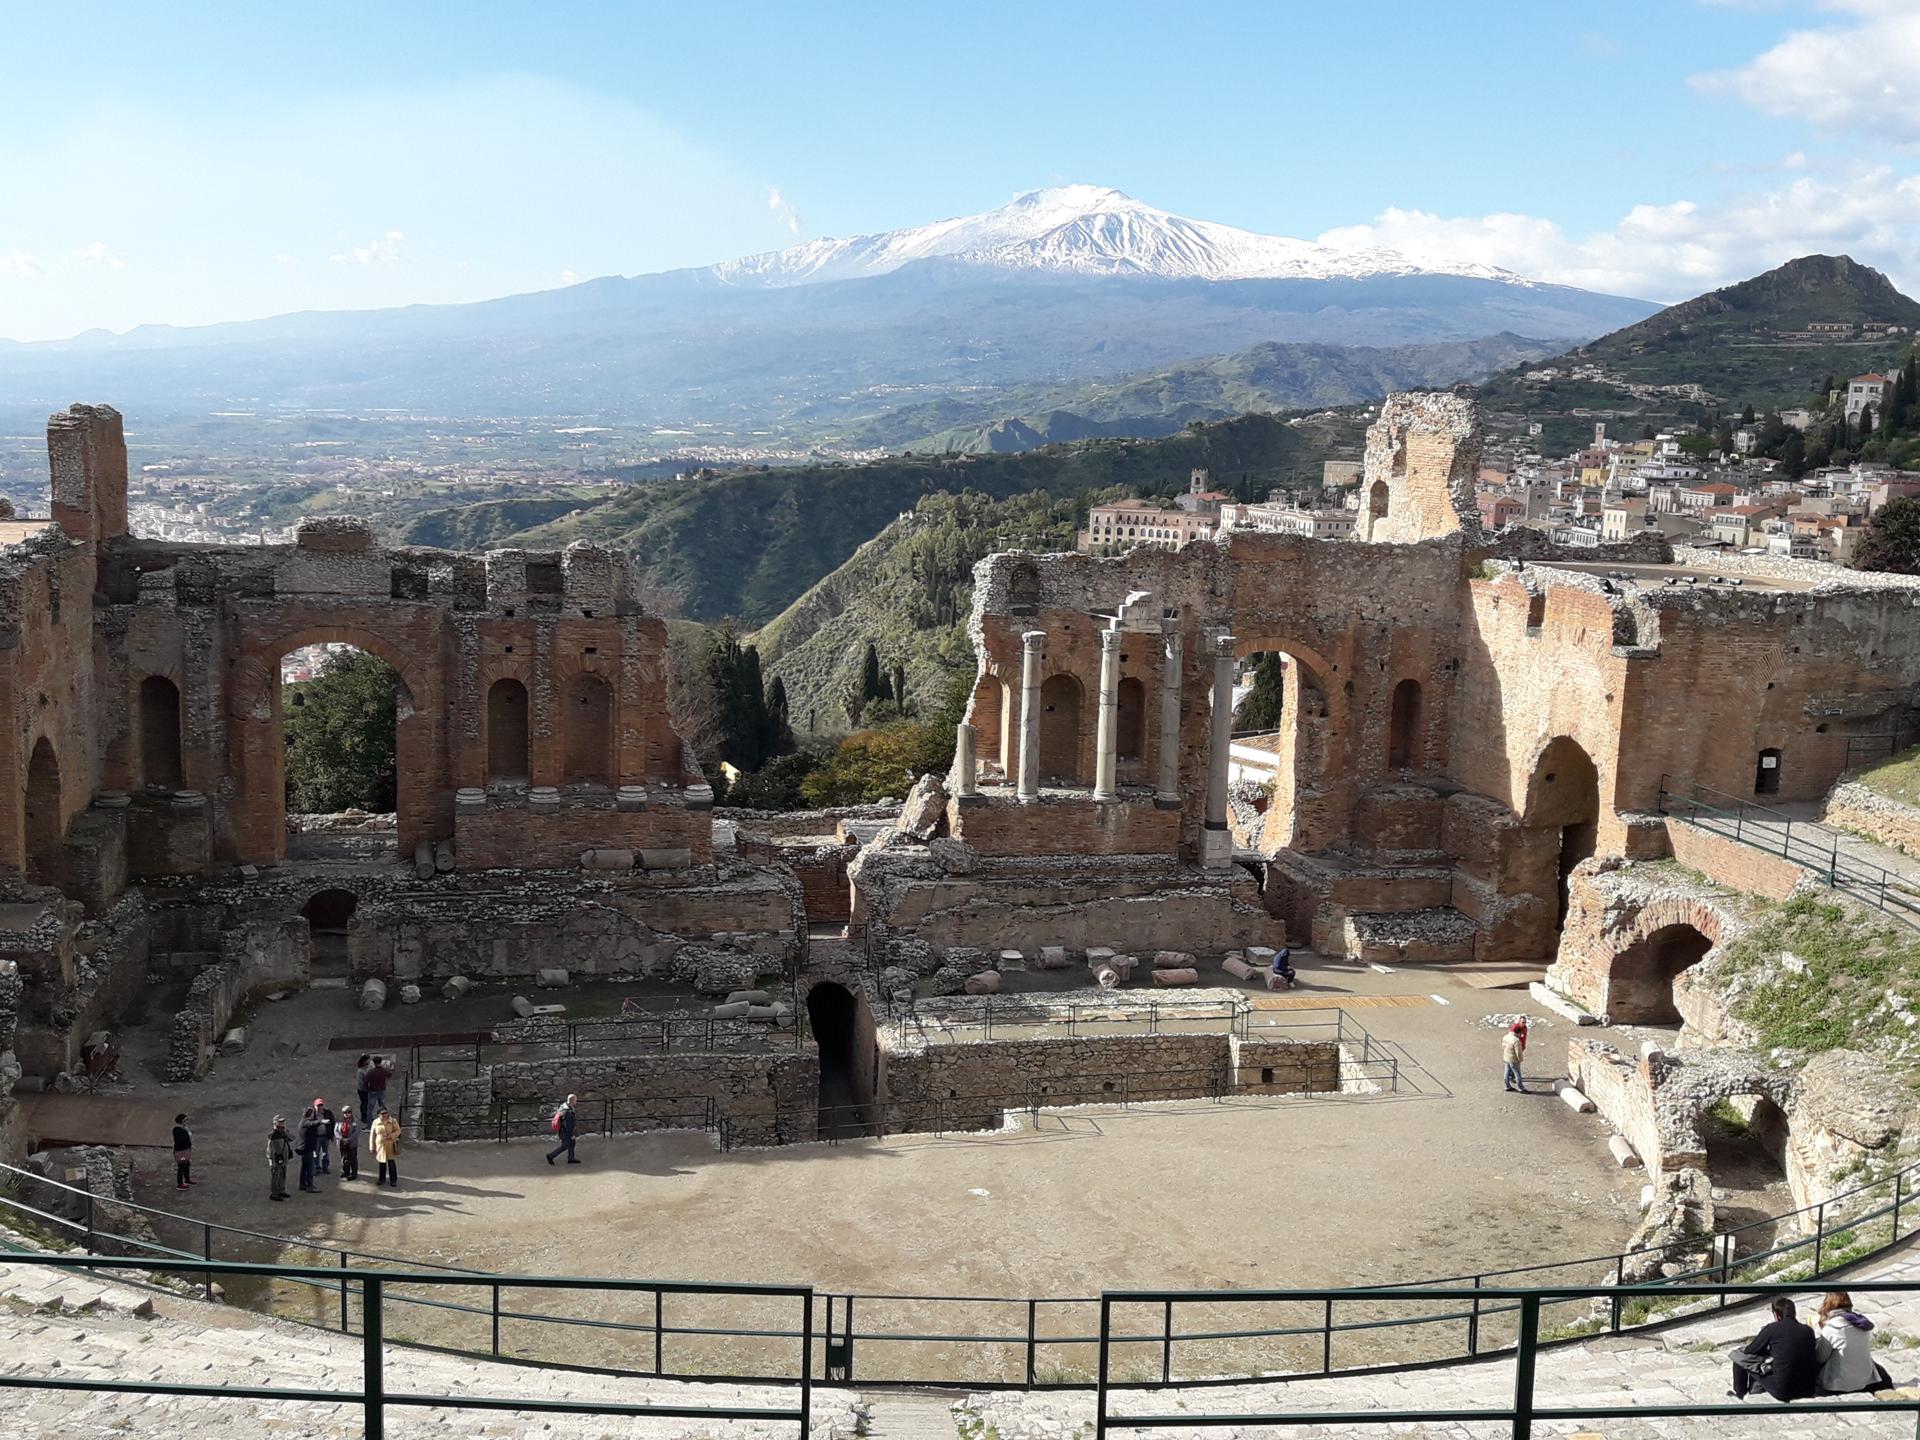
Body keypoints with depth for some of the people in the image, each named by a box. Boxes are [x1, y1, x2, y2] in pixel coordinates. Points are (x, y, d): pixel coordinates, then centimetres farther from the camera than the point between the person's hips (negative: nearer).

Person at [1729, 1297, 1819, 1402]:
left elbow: (1749, 1351, 2)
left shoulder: (1772, 1328, -9)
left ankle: (1739, 1393, 26)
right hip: (1808, 1390, 5)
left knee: (1738, 1354, 9)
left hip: (1782, 1391, -5)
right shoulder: (1808, 1330, 3)